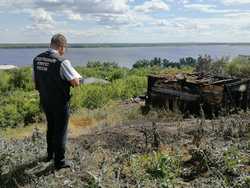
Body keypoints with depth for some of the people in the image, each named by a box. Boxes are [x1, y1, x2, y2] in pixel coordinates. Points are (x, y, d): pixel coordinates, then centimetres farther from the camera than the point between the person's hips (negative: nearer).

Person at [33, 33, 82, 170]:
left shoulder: (37, 59, 0)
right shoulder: (62, 61, -22)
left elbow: (35, 83, 7)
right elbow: (76, 82, -22)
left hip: (44, 101, 7)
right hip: (60, 102, -6)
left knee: (51, 127, 25)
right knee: (60, 131, 8)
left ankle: (50, 154, 40)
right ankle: (59, 161, 18)